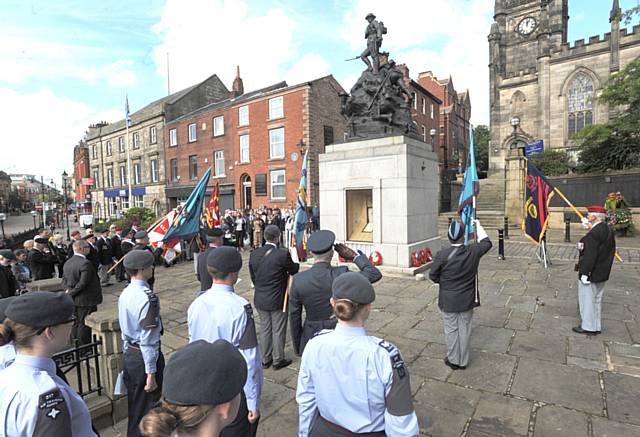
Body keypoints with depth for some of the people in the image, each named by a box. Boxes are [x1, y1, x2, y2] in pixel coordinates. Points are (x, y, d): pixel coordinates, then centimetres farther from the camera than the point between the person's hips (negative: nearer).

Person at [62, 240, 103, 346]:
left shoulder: (67, 263, 7)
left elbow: (64, 279, 13)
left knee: (75, 323, 19)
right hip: (86, 300, -9)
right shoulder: (85, 263, -22)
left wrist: (69, 290, 1)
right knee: (84, 324, 1)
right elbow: (83, 283, -24)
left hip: (73, 301, 9)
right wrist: (72, 293, -11)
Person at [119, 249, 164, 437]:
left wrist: (128, 353, 23)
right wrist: (151, 374, -17)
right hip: (144, 356, -8)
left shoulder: (125, 293, 1)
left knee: (134, 405, 25)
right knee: (146, 409, 11)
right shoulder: (147, 298, -26)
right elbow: (148, 339, -24)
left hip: (128, 354, 8)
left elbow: (124, 327, 11)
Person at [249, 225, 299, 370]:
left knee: (265, 329, 19)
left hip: (260, 299, 5)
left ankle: (266, 359, 32)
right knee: (278, 330, 11)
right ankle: (278, 360, 25)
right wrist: (297, 263, 16)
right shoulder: (283, 254, -21)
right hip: (278, 300, -5)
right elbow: (294, 270, -5)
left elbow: (253, 277, 4)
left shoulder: (254, 254, -5)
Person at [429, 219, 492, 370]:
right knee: (464, 329, 15)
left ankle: (453, 360, 27)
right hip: (467, 299, 3)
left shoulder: (442, 254, -20)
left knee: (451, 330, 12)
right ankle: (463, 361, 29)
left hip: (448, 300, -2)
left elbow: (433, 275, -10)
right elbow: (486, 242, 10)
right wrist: (478, 226, 20)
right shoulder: (473, 251, -13)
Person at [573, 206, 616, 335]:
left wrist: (585, 273, -20)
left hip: (591, 274, -9)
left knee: (587, 299, 4)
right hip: (603, 274, 9)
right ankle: (596, 326, 30)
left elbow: (590, 255, -25)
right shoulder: (609, 231, 7)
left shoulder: (593, 233, -23)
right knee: (597, 300, 19)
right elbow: (611, 252, 14)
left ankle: (588, 327, 14)